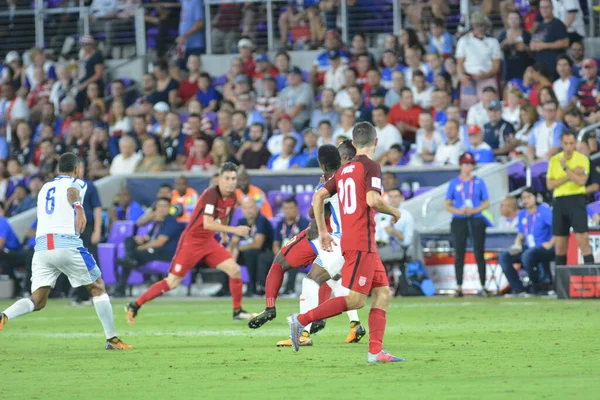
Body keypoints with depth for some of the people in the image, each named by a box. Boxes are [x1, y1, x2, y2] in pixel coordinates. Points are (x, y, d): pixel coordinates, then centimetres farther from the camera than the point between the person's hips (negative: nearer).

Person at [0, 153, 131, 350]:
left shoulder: (45, 188, 26)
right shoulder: (77, 183, 9)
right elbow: (72, 192, -16)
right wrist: (79, 209, -28)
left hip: (41, 246, 5)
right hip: (67, 243, -5)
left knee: (37, 302, 4)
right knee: (98, 288, 13)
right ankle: (112, 339, 12)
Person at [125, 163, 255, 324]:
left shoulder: (231, 198, 1)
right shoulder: (211, 194, -24)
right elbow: (207, 224, -34)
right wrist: (234, 230, -37)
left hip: (209, 242, 7)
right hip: (191, 241, -7)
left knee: (235, 270, -6)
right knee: (172, 282, -7)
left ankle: (237, 311, 10)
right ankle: (135, 306, 4)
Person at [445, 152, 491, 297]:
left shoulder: (479, 182, 8)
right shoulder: (454, 183, 7)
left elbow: (486, 203, 7)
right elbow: (448, 206, 8)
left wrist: (474, 210, -10)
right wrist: (459, 211, -12)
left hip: (476, 220, 0)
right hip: (459, 220, 0)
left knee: (479, 253, -4)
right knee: (459, 253, -2)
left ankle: (483, 287, -2)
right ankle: (459, 287, -1)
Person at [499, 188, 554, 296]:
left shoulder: (544, 211, -9)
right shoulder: (522, 214, 13)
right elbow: (521, 234, 18)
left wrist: (550, 243, -23)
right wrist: (517, 245, -2)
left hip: (545, 248, -8)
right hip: (528, 248, 8)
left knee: (527, 254, -38)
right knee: (503, 257, -7)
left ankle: (537, 287, -17)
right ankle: (518, 290, -11)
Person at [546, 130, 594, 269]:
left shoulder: (582, 159, 0)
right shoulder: (554, 160, 10)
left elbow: (581, 181, -13)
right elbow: (550, 184, 3)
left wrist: (566, 168, -15)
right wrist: (570, 176, -7)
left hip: (576, 200, -4)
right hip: (559, 201, 4)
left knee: (582, 240, -13)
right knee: (560, 243, 5)